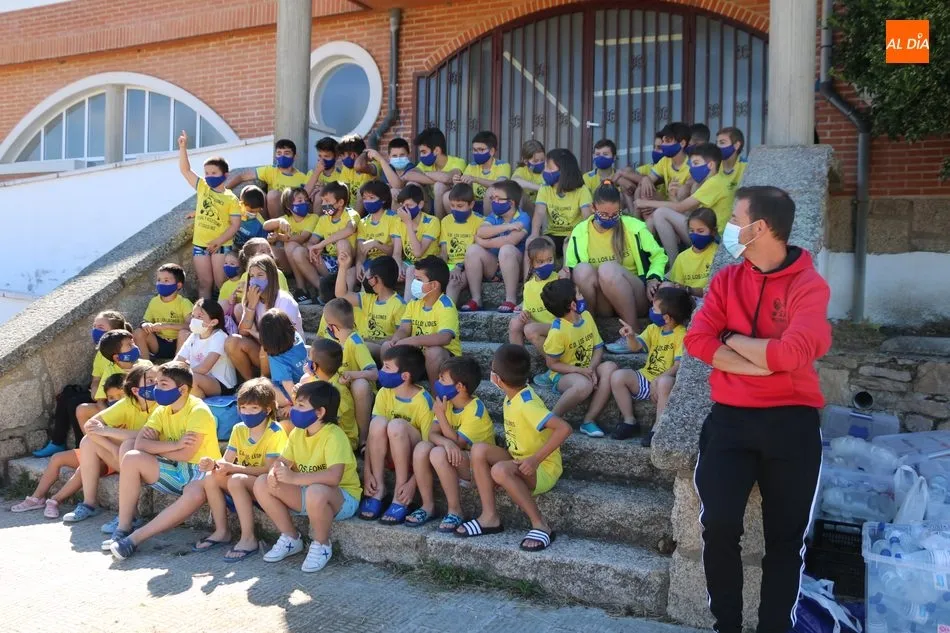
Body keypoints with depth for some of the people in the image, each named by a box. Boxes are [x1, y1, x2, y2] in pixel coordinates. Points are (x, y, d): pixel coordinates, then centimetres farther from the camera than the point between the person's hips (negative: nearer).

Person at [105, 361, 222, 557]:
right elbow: (140, 443, -8)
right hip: (175, 470, 7)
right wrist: (175, 444, -21)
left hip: (201, 471, -7)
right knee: (131, 458, -14)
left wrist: (155, 447, -7)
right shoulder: (162, 410, 4)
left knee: (196, 494, -40)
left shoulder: (198, 411, -17)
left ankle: (135, 538, -31)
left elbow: (186, 454, -22)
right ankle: (123, 529, -12)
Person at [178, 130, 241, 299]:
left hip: (221, 245, -4)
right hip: (200, 244, 4)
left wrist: (219, 241, -18)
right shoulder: (202, 188, 6)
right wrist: (183, 147, -6)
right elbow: (185, 170, 5)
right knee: (205, 282, 9)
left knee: (221, 283, -2)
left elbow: (235, 224, -9)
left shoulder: (231, 198, -5)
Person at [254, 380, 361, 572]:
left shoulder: (334, 435, -24)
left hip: (341, 497, -8)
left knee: (316, 492, -41)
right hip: (307, 494, 8)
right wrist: (274, 472, -22)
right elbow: (282, 462, 3)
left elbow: (334, 476, -37)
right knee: (262, 483, -7)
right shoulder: (297, 433, 1)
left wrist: (294, 478, -37)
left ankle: (321, 544, -11)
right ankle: (290, 538, 7)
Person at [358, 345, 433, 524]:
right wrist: (367, 472, -19)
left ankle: (400, 498, -23)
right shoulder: (384, 393, -7)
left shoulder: (423, 401, -20)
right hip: (391, 454, 4)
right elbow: (373, 432, -10)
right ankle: (378, 489, -16)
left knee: (396, 425, -33)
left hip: (414, 456, -4)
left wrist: (413, 483, -27)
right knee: (378, 422, -27)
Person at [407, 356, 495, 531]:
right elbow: (432, 433, -9)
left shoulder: (475, 409, -20)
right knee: (422, 447, -21)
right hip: (454, 458, 7)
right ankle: (428, 505, -8)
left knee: (439, 453, -32)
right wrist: (446, 442, -31)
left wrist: (440, 414, -24)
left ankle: (455, 510, -18)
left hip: (477, 464, -7)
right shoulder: (447, 402, 0)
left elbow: (457, 442, -22)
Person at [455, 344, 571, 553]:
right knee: (479, 450, -11)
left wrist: (535, 459, -35)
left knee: (500, 471, -34)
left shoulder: (527, 404, -25)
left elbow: (564, 428, -35)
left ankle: (540, 525, -20)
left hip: (542, 469, -8)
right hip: (520, 461, 8)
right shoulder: (513, 395, 1)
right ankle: (490, 517, -8)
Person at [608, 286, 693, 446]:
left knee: (665, 383, -41)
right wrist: (631, 336, -21)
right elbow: (636, 347, 2)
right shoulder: (653, 329, 10)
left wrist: (659, 379, -30)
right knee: (617, 377, -16)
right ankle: (630, 422, -5)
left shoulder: (681, 334, -11)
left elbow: (679, 365, -19)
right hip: (646, 377, 6)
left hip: (666, 379, -6)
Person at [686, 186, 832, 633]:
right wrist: (763, 362, -14)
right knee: (719, 526, -9)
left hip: (791, 421, -2)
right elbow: (697, 340, -5)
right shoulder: (726, 280, 8)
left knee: (785, 538, 7)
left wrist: (732, 339, -6)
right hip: (730, 417, 2)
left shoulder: (808, 285, -4)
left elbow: (793, 353, -20)